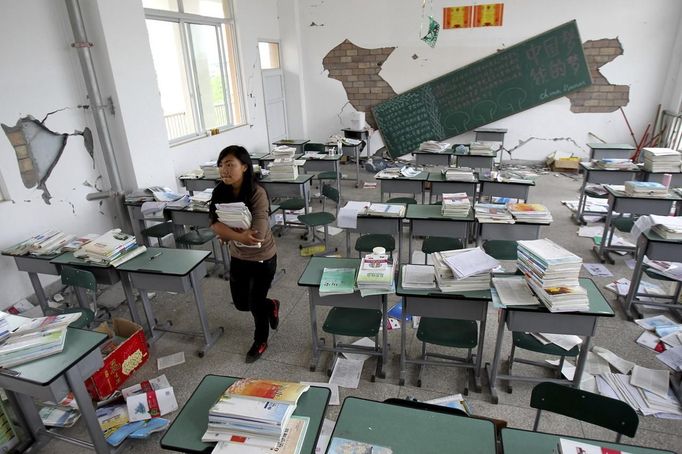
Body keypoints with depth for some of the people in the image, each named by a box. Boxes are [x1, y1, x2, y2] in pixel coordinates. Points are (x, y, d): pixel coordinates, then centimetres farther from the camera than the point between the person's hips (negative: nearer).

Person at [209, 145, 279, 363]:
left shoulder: (258, 194, -27)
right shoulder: (220, 192, -10)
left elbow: (257, 234, -32)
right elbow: (215, 225, -18)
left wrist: (229, 233, -21)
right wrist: (240, 235, -33)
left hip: (263, 258, -5)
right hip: (238, 257, 6)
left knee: (256, 301, 9)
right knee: (241, 303, 17)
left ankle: (261, 340, 39)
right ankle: (271, 306, 49)